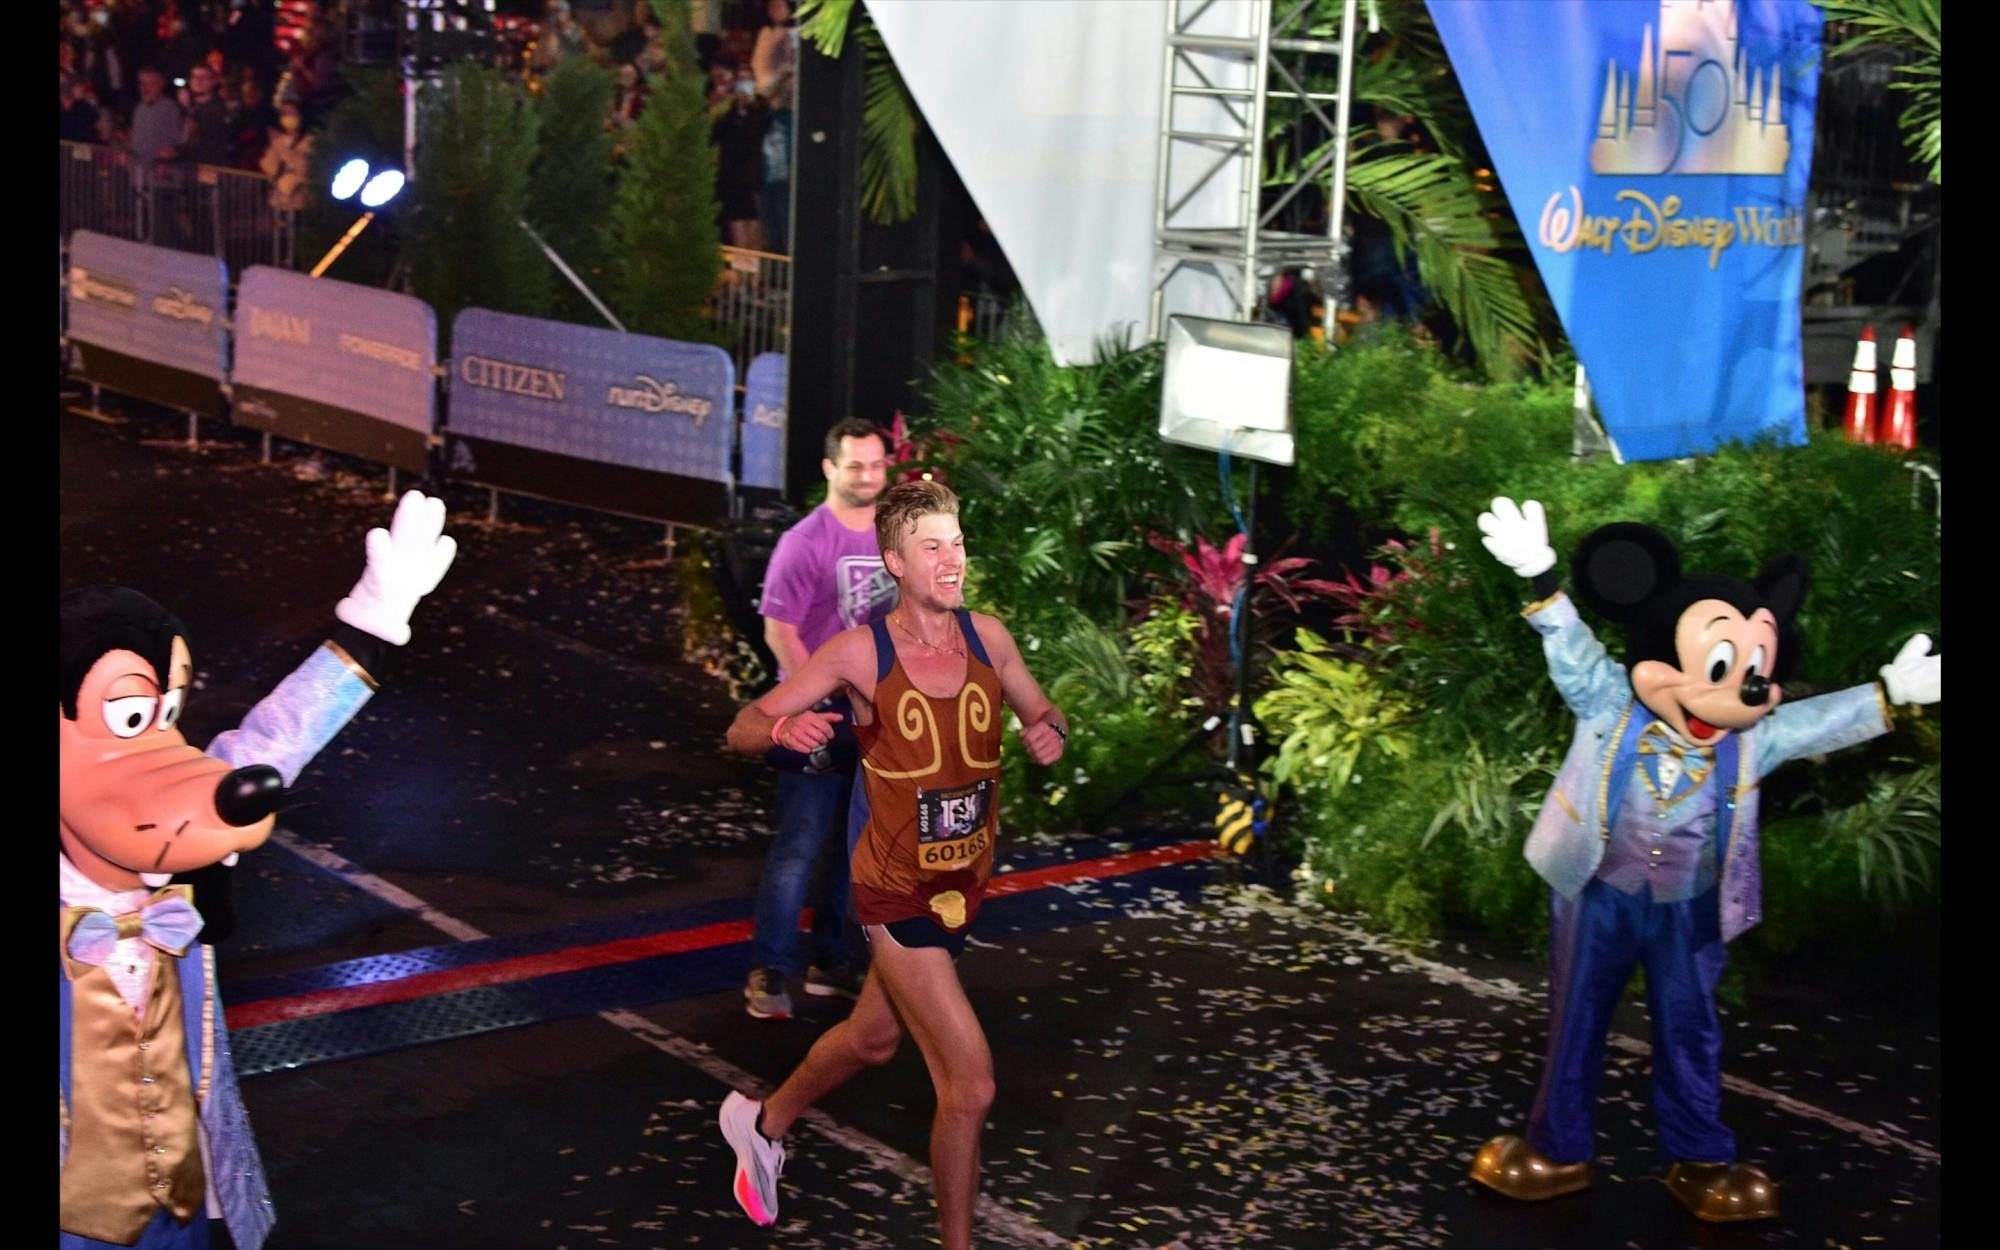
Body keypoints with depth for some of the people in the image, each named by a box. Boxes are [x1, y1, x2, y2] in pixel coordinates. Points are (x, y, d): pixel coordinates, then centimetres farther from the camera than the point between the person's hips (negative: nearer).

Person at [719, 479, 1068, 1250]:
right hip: (897, 891, -6)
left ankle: (763, 1123, 55)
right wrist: (785, 729, -35)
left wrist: (1050, 732, -14)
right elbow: (741, 730, -12)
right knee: (970, 1085, -11)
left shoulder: (986, 636, -6)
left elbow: (1042, 713, 10)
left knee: (874, 1037, 27)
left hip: (964, 882, 6)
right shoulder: (861, 652, -17)